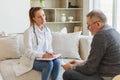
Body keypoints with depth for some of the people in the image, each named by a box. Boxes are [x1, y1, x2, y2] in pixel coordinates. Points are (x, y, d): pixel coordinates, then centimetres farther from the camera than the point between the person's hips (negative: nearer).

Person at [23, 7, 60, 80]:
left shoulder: (47, 30, 9)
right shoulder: (29, 31, -10)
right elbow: (29, 51, -14)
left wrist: (50, 53, -8)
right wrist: (42, 55, -25)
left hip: (45, 57, 5)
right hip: (33, 60, -5)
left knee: (57, 62, -26)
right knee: (49, 64, -32)